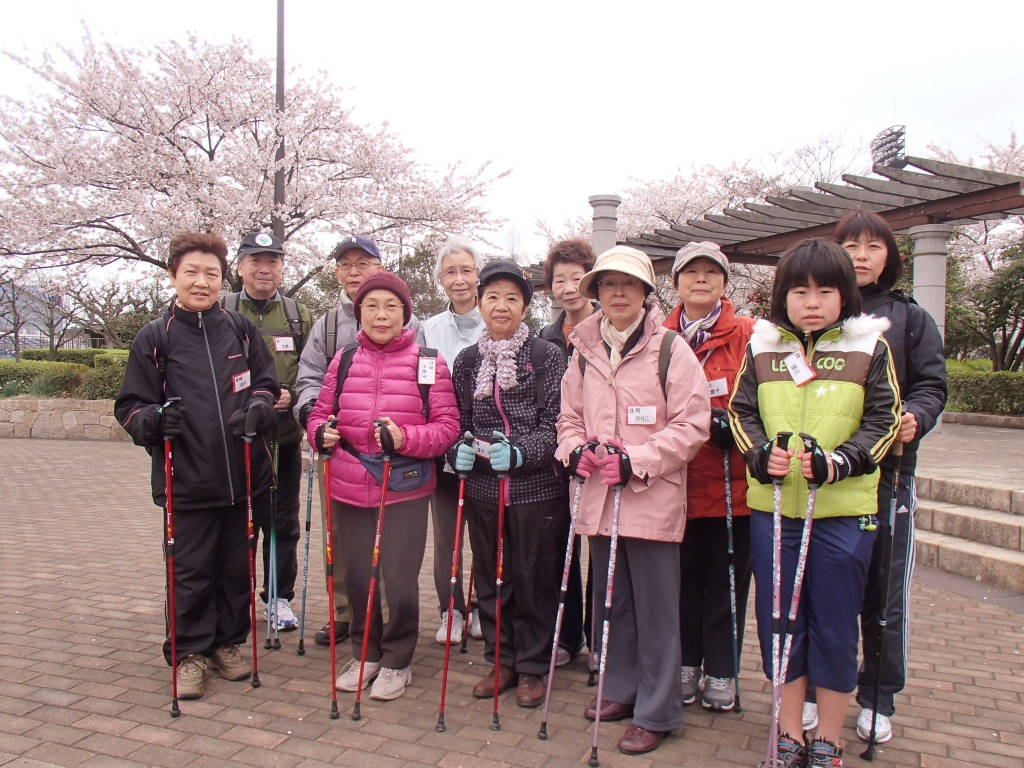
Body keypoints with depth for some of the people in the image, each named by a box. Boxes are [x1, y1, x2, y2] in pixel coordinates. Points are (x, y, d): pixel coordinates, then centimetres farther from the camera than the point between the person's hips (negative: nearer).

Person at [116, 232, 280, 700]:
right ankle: (189, 652, 23)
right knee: (190, 571, 6)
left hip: (244, 475, 2)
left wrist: (259, 407, -11)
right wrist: (153, 420, -18)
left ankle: (228, 642, 31)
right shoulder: (154, 338, 1)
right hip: (187, 481, -2)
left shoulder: (242, 330, 6)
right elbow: (130, 405, 3)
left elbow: (266, 383, 10)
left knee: (237, 566, 13)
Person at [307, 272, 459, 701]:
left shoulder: (428, 362, -3)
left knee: (400, 581, -1)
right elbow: (319, 414, 13)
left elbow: (447, 427, -6)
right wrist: (322, 434, -9)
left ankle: (397, 661, 25)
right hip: (350, 488, 3)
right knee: (356, 578, 12)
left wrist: (405, 438, -22)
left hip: (405, 490, -3)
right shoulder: (344, 360, 7)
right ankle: (365, 654, 35)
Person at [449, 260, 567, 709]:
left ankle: (531, 668, 25)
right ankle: (501, 661, 31)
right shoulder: (467, 361, 8)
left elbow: (555, 422, -8)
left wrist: (520, 453, -21)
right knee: (490, 577, 13)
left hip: (536, 487, -3)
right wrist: (457, 452, -9)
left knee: (535, 578, 8)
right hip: (482, 487, 4)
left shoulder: (546, 356, -4)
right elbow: (458, 422, 11)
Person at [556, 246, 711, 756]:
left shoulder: (670, 348, -6)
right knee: (610, 602, 17)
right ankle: (622, 691, 35)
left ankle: (656, 713, 19)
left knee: (655, 610, 4)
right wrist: (574, 450, -5)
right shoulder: (584, 350, 8)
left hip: (652, 499, -5)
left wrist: (637, 462, -18)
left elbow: (692, 424, -10)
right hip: (598, 496, 5)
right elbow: (570, 415, 16)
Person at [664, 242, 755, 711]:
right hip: (676, 481, 2)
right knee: (682, 578, 13)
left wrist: (730, 423, -20)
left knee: (726, 581, 10)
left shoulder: (746, 336, -3)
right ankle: (685, 664, 30)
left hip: (731, 481, -2)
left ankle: (721, 673, 26)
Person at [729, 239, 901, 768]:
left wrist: (838, 462, -16)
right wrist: (760, 455, -11)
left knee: (835, 625, 8)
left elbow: (882, 421, 0)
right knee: (779, 619, 9)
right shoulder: (761, 346, 5)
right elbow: (740, 411, 8)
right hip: (772, 505, 2)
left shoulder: (870, 346, 0)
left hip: (844, 509, -1)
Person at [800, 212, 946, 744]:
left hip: (886, 472, 1)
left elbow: (930, 383, 5)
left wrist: (916, 417, -16)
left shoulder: (910, 318, 10)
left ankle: (877, 699, 26)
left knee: (885, 590, 8)